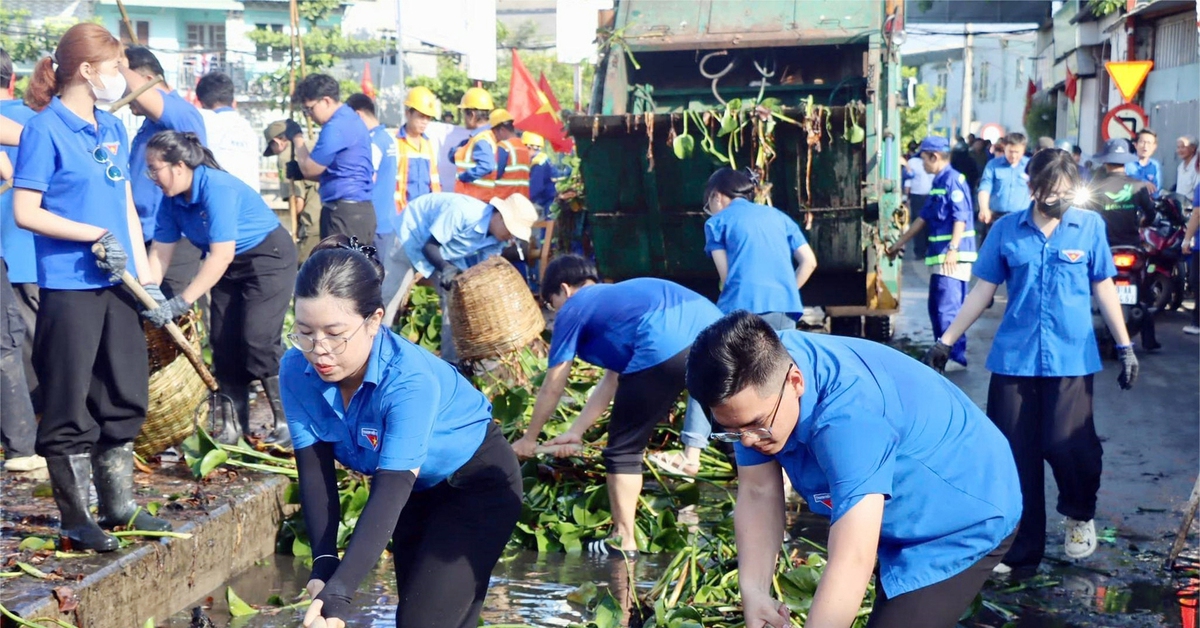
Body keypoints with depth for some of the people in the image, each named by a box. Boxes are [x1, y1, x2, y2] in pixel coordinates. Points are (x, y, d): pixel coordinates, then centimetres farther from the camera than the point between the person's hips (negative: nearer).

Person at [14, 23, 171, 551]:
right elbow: (25, 212, -13)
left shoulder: (114, 129, 12)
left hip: (117, 283, 7)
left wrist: (146, 277, 10)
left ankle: (118, 504, 27)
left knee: (124, 395, 13)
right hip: (69, 285, -7)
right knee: (69, 404, 1)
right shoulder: (45, 130, -9)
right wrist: (96, 235, -15)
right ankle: (75, 518, 12)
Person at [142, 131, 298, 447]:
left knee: (258, 340, -16)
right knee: (224, 341, 3)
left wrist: (181, 302, -36)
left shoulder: (217, 188, -30)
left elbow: (222, 256, -35)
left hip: (269, 255, -8)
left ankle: (286, 421, -5)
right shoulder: (172, 198, -6)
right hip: (230, 265, 8)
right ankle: (234, 426, 13)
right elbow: (161, 249, -5)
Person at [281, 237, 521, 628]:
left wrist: (339, 593, -50)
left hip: (478, 485, -6)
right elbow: (314, 471, -20)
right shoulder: (296, 371, -22)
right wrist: (323, 564, -35)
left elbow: (390, 492, -42)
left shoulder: (410, 380, -37)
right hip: (416, 486, 6)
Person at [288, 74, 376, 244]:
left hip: (345, 212, -10)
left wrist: (297, 138, 5)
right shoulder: (349, 119, 17)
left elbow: (310, 169, -10)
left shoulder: (336, 127, -16)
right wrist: (299, 170, 12)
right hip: (356, 210, 10)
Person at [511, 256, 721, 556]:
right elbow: (613, 380, 39)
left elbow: (552, 388, 25)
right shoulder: (619, 297, 39)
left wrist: (529, 439, 38)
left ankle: (624, 540, 18)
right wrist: (576, 432, 42)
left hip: (665, 347, -7)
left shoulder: (573, 309, 20)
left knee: (623, 450, 11)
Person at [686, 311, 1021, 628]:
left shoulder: (847, 414, -40)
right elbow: (758, 493, -11)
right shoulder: (759, 372, -17)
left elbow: (852, 563, -43)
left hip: (967, 519, -8)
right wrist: (754, 593, -23)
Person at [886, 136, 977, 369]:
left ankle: (956, 355, -4)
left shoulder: (953, 180, -11)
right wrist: (900, 243, 30)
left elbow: (961, 217, -18)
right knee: (937, 307, 13)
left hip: (953, 255, -10)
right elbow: (924, 217, 25)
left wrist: (953, 249, -25)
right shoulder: (939, 181, 18)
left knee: (948, 308, -9)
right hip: (940, 254, 10)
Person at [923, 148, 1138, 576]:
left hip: (1071, 358, -1)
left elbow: (1104, 289, 7)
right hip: (1014, 358, 2)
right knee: (1014, 453, 4)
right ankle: (1022, 548, 19)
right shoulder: (1006, 230, 2)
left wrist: (1125, 347, 5)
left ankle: (1081, 516, 24)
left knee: (1068, 444, -10)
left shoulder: (1090, 227, 1)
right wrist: (945, 342, 4)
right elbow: (982, 292, 6)